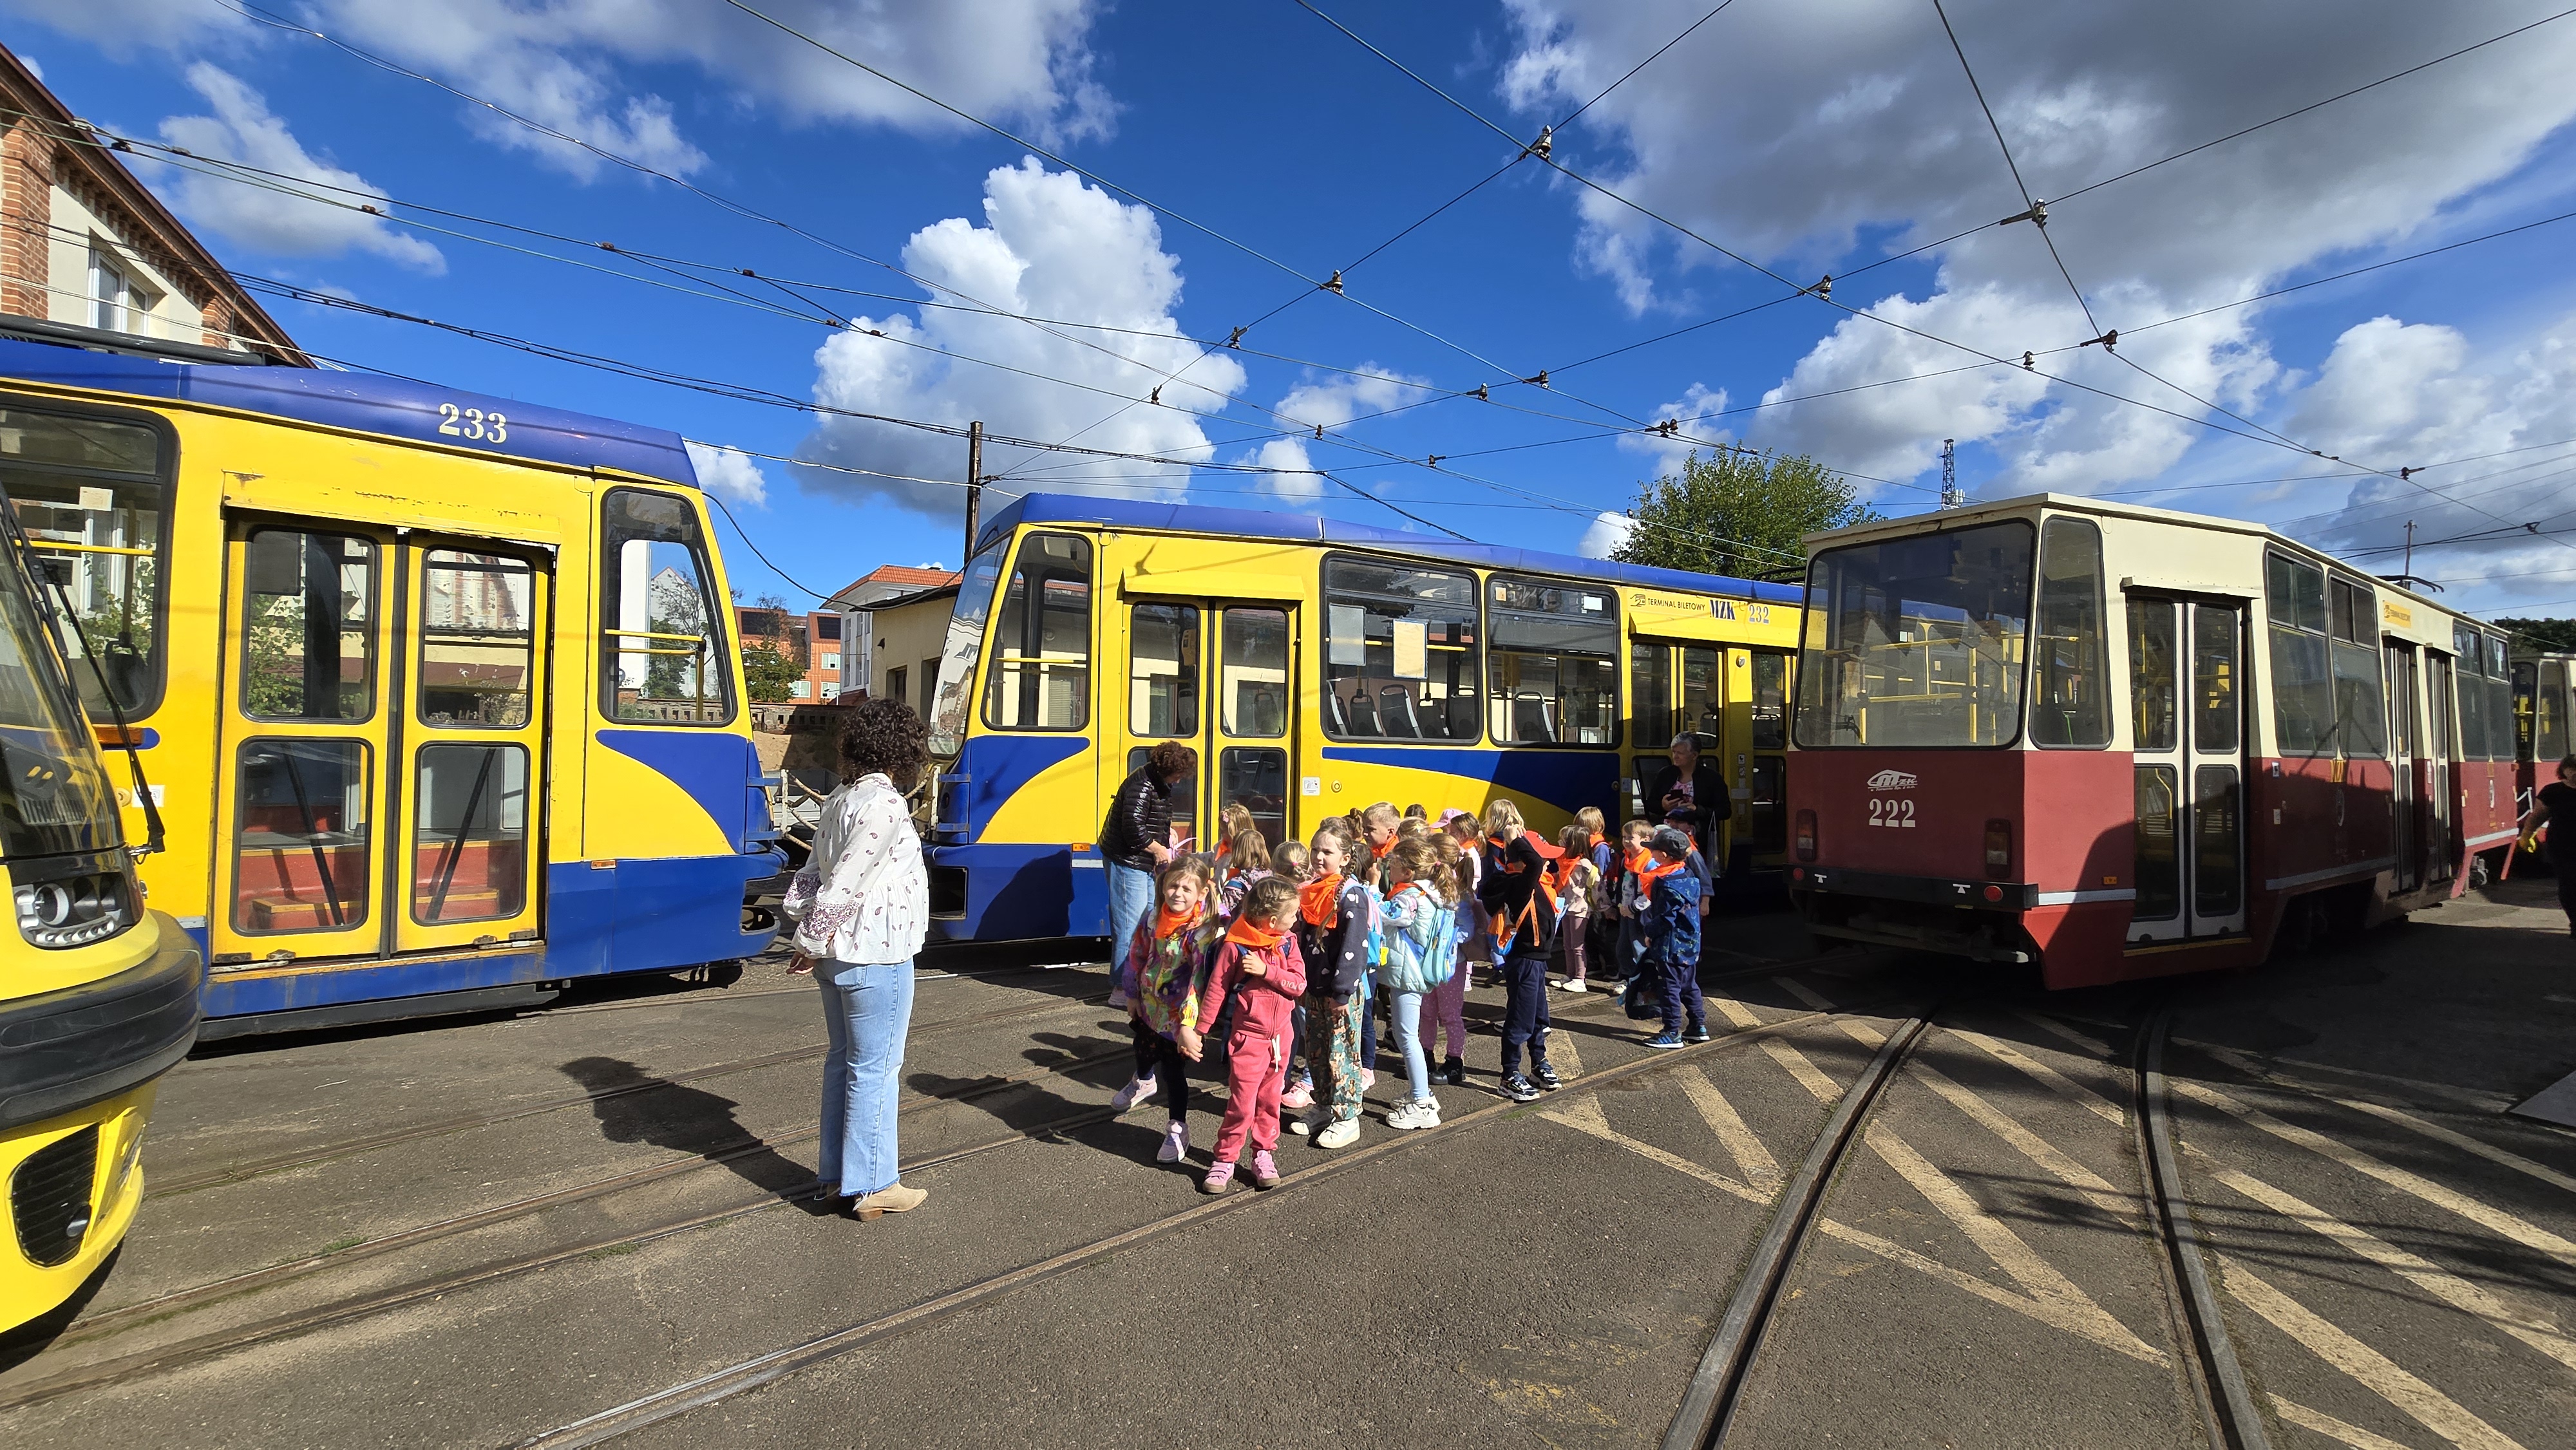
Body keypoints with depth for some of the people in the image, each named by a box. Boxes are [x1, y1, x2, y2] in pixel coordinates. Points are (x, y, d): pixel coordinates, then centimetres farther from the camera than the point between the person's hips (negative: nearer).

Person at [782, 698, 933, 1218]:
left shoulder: (841, 798, 10)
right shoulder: (885, 804, -18)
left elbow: (815, 870, 9)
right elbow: (845, 881, -19)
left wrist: (807, 927, 3)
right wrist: (812, 944, -11)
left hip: (840, 954, 9)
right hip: (876, 957, -9)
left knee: (843, 1059, 17)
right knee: (875, 1068, 1)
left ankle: (837, 1174, 29)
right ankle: (872, 1186, 11)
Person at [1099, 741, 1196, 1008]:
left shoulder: (1158, 783, 11)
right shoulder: (1142, 785, -21)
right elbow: (1133, 828, -26)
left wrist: (1166, 831, 8)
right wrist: (1158, 849, -14)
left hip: (1145, 865, 10)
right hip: (1128, 863, -10)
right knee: (1131, 926, -6)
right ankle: (1122, 991, 2)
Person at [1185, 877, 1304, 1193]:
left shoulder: (1288, 943, 0)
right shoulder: (1235, 947, -15)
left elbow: (1298, 984, -8)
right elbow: (1215, 992, -9)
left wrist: (1266, 970, -20)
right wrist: (1198, 1032, -6)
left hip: (1281, 1035, 5)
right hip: (1249, 1036, -5)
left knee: (1269, 1100, 15)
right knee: (1242, 1104, -3)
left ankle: (1263, 1153, 28)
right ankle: (1225, 1159, 11)